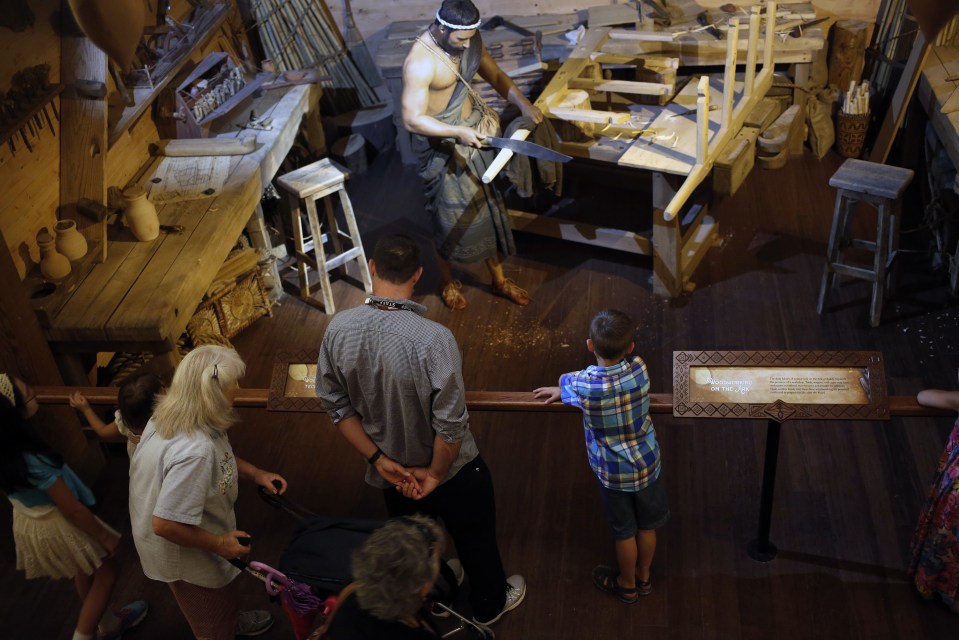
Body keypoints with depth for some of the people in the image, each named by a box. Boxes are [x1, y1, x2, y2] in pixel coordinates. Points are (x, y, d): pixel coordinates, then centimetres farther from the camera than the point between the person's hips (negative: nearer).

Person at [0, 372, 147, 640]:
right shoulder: (32, 460, -37)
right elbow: (72, 509, -25)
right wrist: (104, 535, -12)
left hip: (28, 522, 8)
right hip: (56, 525, -8)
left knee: (83, 572, 29)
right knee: (106, 573, 15)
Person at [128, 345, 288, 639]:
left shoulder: (176, 414, -12)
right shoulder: (194, 452, -42)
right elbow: (165, 524, -38)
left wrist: (256, 473, 0)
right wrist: (219, 544, -25)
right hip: (187, 556, -9)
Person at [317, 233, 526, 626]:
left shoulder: (338, 329, -18)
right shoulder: (433, 338, -34)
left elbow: (335, 404, -9)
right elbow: (451, 424, -28)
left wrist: (379, 458, -4)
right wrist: (436, 473, -12)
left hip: (390, 471, 4)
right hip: (451, 469, -4)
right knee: (474, 538, 25)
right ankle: (490, 603, 50)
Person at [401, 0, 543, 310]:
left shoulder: (469, 41, -6)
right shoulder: (420, 63, -28)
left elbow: (496, 76, 7)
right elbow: (412, 120, -28)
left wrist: (523, 103, -9)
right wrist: (459, 133, -35)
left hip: (473, 131, 7)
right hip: (442, 144, -7)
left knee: (488, 205, 16)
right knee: (448, 215, 8)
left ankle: (499, 278, 34)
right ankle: (448, 282, 33)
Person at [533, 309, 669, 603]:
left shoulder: (585, 386, -29)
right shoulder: (639, 370, -19)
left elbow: (567, 380, -5)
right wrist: (563, 390, 6)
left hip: (613, 473, -3)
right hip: (648, 463, 3)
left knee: (624, 532, 19)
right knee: (647, 526, 24)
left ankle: (627, 584, 43)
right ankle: (644, 577, 48)